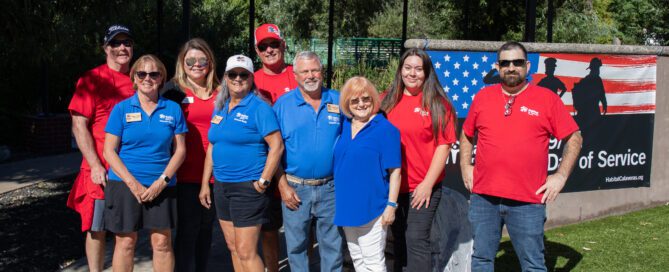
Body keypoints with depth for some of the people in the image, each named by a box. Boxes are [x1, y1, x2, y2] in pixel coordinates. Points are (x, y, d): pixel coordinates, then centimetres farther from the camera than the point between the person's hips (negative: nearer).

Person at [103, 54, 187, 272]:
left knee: (162, 242, 3)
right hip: (124, 185, -1)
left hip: (161, 186, 1)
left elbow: (180, 150, 4)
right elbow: (110, 151, -2)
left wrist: (162, 181, -9)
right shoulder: (121, 109, 1)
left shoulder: (173, 109, 5)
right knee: (125, 242, 4)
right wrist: (133, 183, -12)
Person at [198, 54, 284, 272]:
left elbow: (277, 145, -15)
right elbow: (212, 147, 17)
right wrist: (205, 183, 14)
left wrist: (263, 181, -16)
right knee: (233, 247, 14)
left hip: (248, 187, -7)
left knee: (246, 252, -6)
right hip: (221, 186, 7)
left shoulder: (259, 108, -10)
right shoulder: (220, 108, 12)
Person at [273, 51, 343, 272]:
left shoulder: (338, 101, 3)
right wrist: (283, 186, -7)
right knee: (296, 245, 10)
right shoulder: (283, 104, -1)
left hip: (330, 187, 1)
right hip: (295, 188, -1)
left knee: (332, 245, 10)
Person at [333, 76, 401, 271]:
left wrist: (391, 205, -13)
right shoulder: (344, 126, 8)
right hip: (347, 207, 7)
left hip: (372, 208, -6)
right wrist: (340, 202, 13)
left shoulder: (386, 129, -10)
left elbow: (395, 172, -10)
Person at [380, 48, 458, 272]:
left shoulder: (437, 103, -4)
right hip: (392, 185, 4)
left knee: (416, 240, -7)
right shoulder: (388, 101, 6)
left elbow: (444, 145, -7)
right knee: (399, 240, 16)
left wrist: (428, 183, -12)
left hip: (424, 188, -4)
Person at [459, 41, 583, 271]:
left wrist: (560, 176, -3)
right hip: (483, 198, 3)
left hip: (527, 201, -3)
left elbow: (574, 138, 4)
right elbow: (466, 135, 21)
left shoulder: (547, 99, 0)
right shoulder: (483, 97, 8)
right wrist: (465, 167, 10)